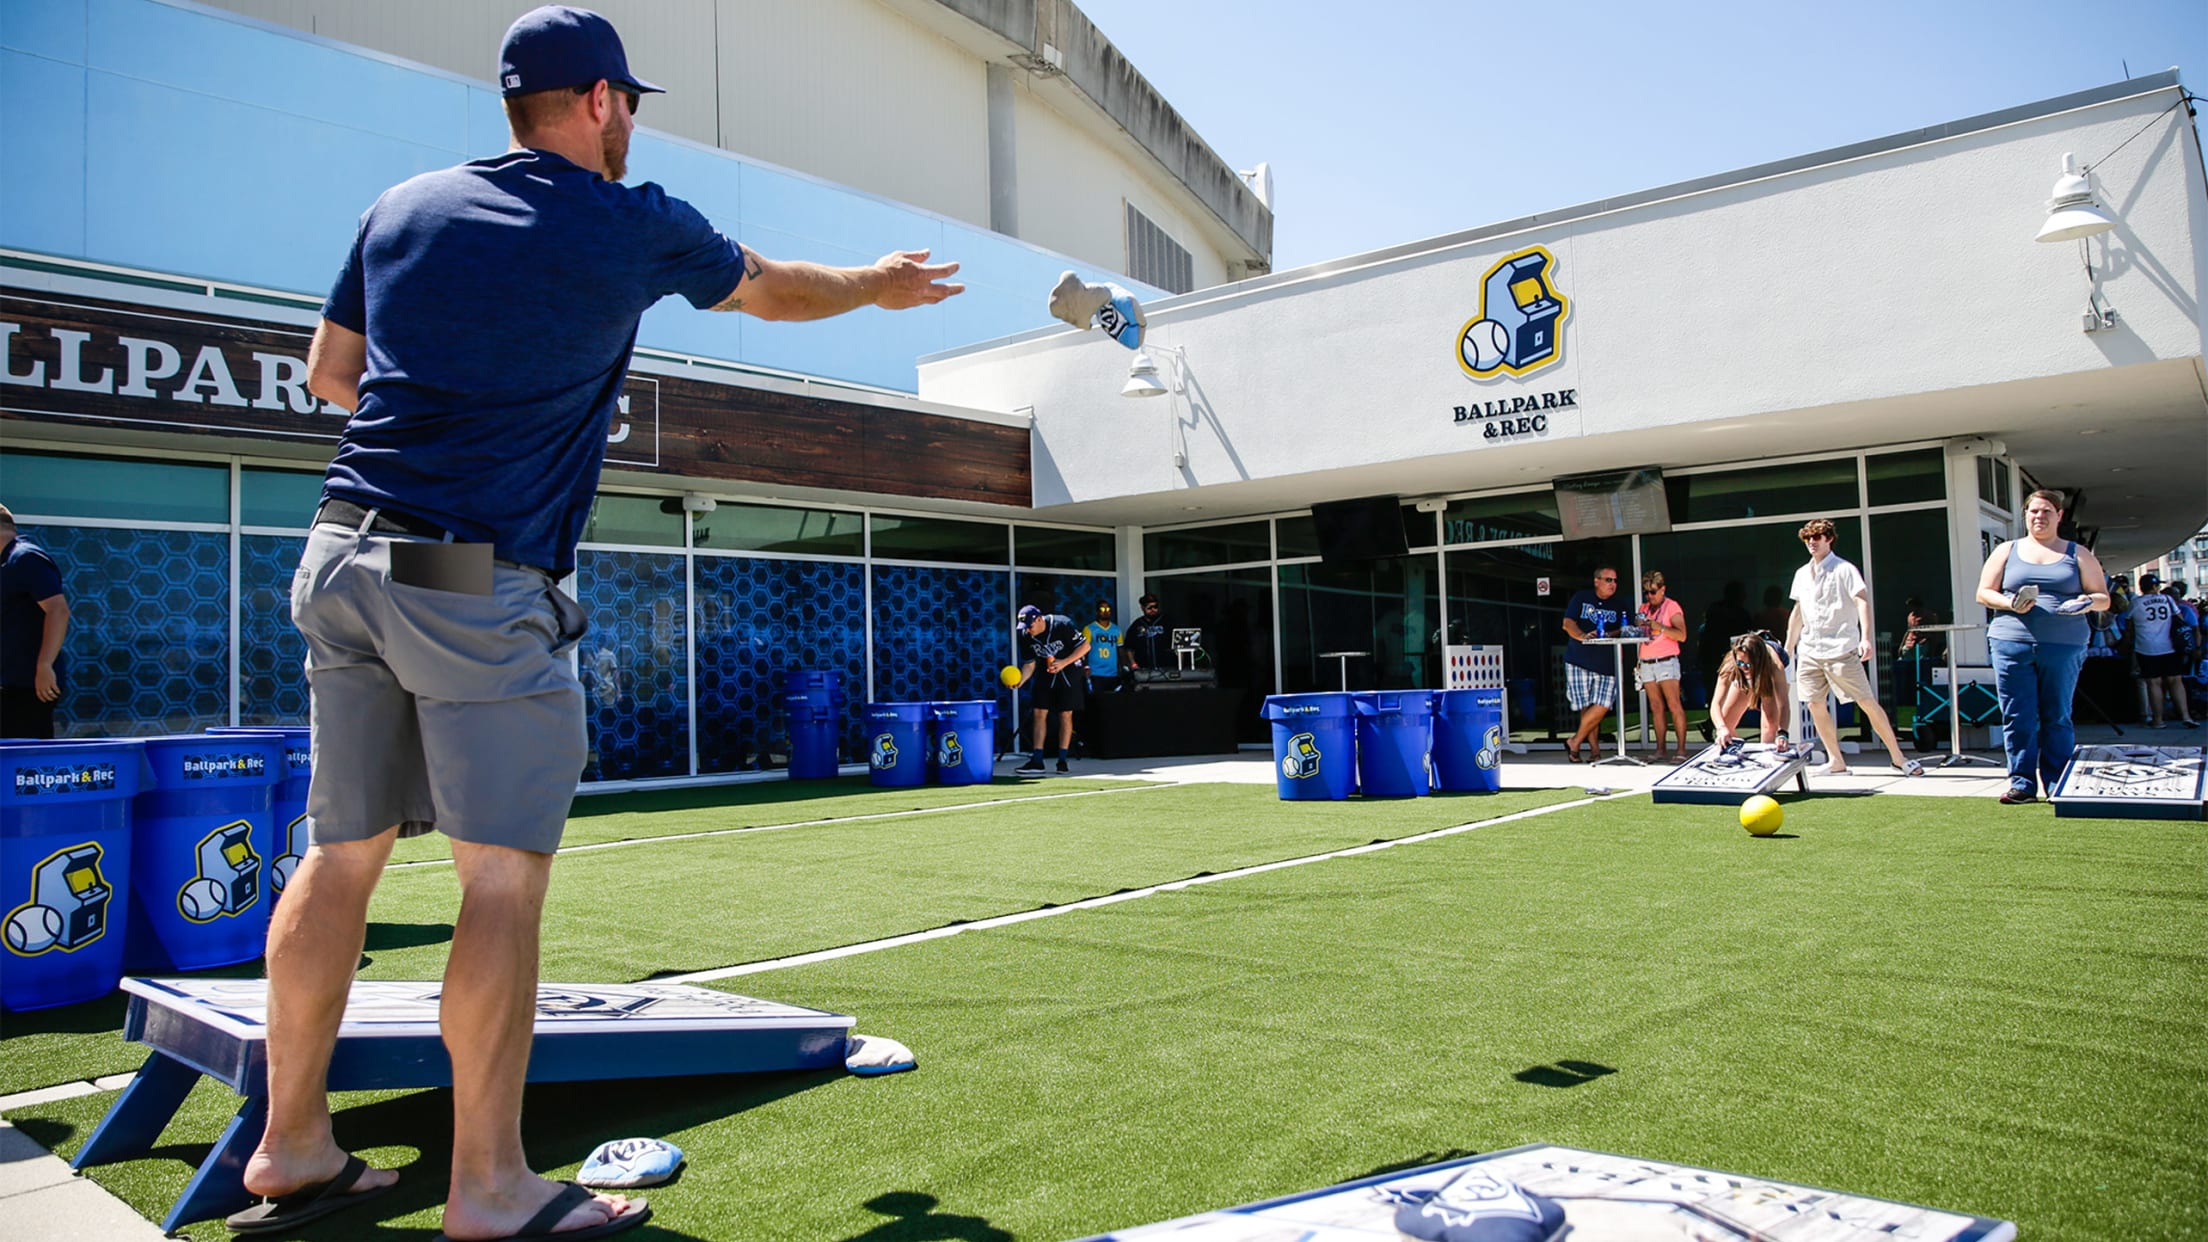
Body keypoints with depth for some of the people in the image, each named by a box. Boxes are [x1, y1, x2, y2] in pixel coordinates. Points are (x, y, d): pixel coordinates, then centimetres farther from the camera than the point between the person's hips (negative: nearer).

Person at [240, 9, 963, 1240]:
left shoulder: (404, 206, 15)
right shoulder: (633, 225, 1)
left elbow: (330, 373, 21)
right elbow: (778, 290, 17)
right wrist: (882, 285, 35)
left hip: (343, 560, 7)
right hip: (483, 586, -7)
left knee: (343, 855, 12)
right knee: (507, 873, -3)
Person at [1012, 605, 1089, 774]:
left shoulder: (1062, 625, -24)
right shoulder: (1026, 636, -9)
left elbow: (1085, 646, -18)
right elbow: (1030, 663, -1)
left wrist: (1064, 662, -27)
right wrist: (1020, 680, -21)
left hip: (1069, 673, -4)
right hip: (1047, 675, 4)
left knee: (1065, 715, -4)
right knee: (1039, 713, -3)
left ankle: (1062, 760, 6)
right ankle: (1037, 761, 0)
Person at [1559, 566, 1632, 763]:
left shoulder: (1619, 603, 11)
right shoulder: (1581, 597, 7)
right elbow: (1568, 623, -2)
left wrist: (1607, 635, -19)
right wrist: (1582, 636, -22)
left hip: (1607, 663, 1)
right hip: (1579, 660, -1)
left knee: (1602, 707, -11)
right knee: (1586, 707, -3)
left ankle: (1574, 743, 3)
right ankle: (1595, 749, 9)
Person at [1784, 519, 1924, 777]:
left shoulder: (1844, 570, -3)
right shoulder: (1802, 574, 15)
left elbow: (1862, 601, -13)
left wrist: (1866, 638, -27)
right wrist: (1788, 648, 19)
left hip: (1840, 650, -6)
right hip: (1809, 651, 6)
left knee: (1867, 703, -6)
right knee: (1815, 705, 2)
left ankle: (1899, 757, 2)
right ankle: (1836, 761, 12)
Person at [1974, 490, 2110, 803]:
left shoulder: (2078, 554, 14)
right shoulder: (2006, 551, 15)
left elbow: (2103, 598, 12)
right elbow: (1983, 593, 10)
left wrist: (2088, 601, -11)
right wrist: (2009, 604, -11)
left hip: (2064, 645, 0)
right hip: (2011, 643, 0)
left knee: (2057, 717, 0)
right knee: (2017, 717, -2)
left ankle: (2058, 786, 6)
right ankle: (2022, 783, 2)